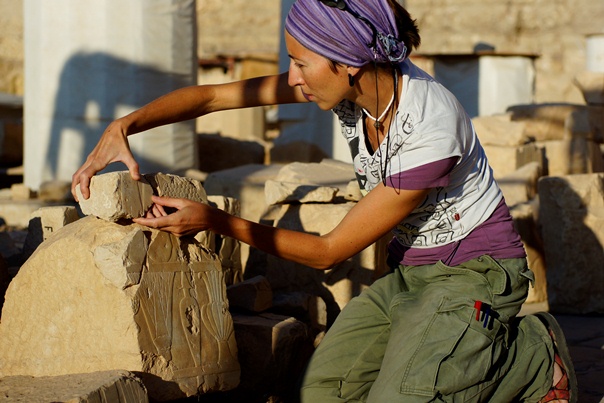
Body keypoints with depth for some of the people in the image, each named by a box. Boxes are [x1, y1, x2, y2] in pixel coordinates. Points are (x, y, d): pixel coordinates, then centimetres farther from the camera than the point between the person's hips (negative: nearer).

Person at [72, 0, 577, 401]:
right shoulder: (358, 83, -11)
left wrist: (215, 220, -21)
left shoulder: (430, 130, -31)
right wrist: (123, 127, -20)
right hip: (410, 272, 7)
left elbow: (329, 251, -22)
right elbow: (210, 96, -6)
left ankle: (533, 357, 0)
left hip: (474, 272, -7)